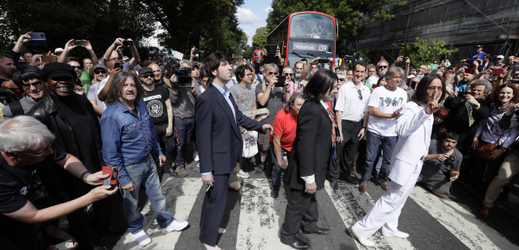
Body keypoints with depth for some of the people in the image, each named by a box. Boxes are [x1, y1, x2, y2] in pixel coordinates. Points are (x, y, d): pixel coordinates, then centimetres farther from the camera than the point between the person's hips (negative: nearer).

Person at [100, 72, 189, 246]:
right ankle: (136, 230, 44)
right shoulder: (111, 115, -22)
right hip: (130, 167, -6)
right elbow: (110, 152, -19)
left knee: (157, 194, 19)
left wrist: (158, 152, 16)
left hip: (148, 160, 6)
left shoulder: (141, 105, -2)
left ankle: (166, 223, 39)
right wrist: (123, 178, -15)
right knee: (131, 201, 18)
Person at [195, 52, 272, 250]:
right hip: (218, 159, -8)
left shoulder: (227, 94, 3)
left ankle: (208, 225, 47)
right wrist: (206, 170, -20)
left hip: (228, 155, 8)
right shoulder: (206, 99, -22)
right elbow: (203, 137, -22)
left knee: (214, 196, 24)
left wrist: (261, 126, 17)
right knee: (217, 199, 7)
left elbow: (238, 117, 15)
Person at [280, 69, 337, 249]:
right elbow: (305, 146, -29)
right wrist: (309, 177, -24)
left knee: (310, 198, 29)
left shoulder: (321, 106, 3)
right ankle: (288, 235, 37)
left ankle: (309, 225, 53)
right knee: (298, 203, 13)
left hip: (316, 165, 9)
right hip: (305, 169, -9)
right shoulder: (311, 110, -28)